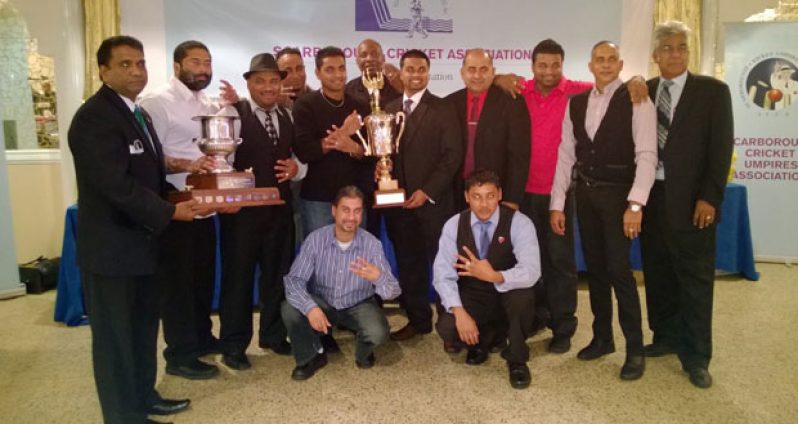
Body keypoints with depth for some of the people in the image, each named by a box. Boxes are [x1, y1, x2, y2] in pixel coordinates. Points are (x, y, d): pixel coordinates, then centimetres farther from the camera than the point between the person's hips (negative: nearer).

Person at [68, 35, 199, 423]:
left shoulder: (137, 114, 13)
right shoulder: (94, 117, -18)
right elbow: (116, 185, -26)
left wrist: (177, 198, 1)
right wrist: (168, 212, -19)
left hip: (140, 240, 9)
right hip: (111, 245, -9)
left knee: (143, 327, 20)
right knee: (115, 335, 5)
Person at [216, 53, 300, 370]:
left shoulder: (287, 117, 12)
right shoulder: (233, 113, -7)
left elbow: (299, 157, 15)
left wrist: (295, 167, -6)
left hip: (280, 208, 6)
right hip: (242, 209, -5)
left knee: (278, 274, 15)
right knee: (238, 276, 5)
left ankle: (273, 335, 33)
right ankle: (233, 345, 20)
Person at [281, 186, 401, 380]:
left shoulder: (372, 244, -19)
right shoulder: (316, 239, -18)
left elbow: (392, 292, -22)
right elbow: (293, 279, -23)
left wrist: (378, 277, -46)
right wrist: (310, 307, -42)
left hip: (358, 305, -1)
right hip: (322, 303, 1)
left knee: (378, 332, -30)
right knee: (290, 309, -27)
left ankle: (363, 352, 10)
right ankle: (312, 356, 2)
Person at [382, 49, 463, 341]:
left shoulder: (443, 109, 0)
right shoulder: (389, 109, 13)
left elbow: (452, 155, -6)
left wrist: (427, 191, -13)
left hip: (433, 200, -4)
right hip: (397, 201, 4)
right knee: (408, 264, 9)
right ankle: (418, 319, 23)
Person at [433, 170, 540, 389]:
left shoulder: (519, 223, -18)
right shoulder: (454, 225, -10)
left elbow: (531, 272, -30)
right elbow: (443, 275, -15)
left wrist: (494, 277, -48)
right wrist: (459, 312, -30)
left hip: (508, 296, -1)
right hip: (472, 298, 2)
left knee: (522, 294, -36)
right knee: (446, 328, -26)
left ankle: (517, 359, -7)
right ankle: (487, 336, 11)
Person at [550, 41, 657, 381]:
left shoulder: (636, 101, -7)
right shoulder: (575, 103, 7)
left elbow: (646, 155, -13)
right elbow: (565, 155, 7)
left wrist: (636, 204, -22)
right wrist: (557, 204, 3)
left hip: (618, 194, -5)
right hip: (585, 193, 5)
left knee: (618, 269, -6)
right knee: (594, 267, 11)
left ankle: (635, 348, 9)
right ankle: (602, 338, 26)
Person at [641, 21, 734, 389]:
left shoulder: (713, 91, 1)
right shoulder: (643, 92, 10)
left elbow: (721, 148, -4)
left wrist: (709, 197, -12)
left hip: (690, 200, -3)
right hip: (650, 198, 4)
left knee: (694, 281, 3)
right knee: (658, 276, 12)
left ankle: (695, 357, 14)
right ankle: (666, 337, 29)